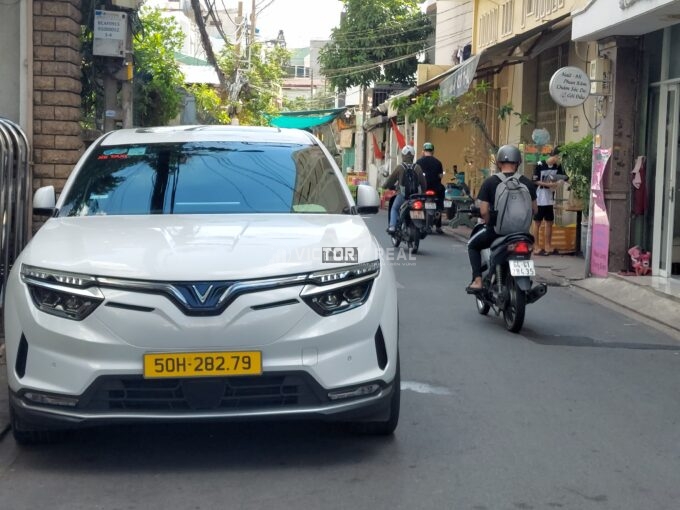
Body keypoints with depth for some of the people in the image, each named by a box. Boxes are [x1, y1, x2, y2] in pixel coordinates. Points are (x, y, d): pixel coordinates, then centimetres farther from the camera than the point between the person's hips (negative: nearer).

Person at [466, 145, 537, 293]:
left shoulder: (490, 182, -8)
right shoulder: (527, 183, -1)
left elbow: (484, 211, -10)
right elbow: (534, 209, 4)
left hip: (496, 230, -2)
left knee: (473, 245, 25)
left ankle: (477, 280, 9)